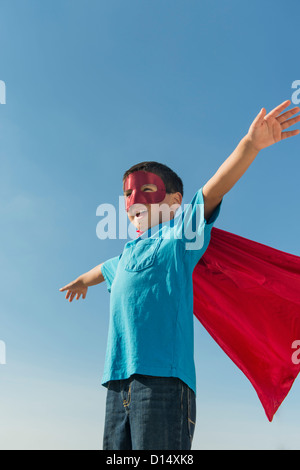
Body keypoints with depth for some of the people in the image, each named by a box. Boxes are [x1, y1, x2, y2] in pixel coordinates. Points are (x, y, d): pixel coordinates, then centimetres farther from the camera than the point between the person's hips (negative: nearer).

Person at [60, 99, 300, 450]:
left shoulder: (178, 236, 4)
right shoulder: (127, 254, 23)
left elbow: (214, 189, -11)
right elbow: (104, 269, 45)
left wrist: (251, 143, -24)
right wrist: (82, 280, 66)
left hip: (164, 378, -6)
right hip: (119, 382, 7)